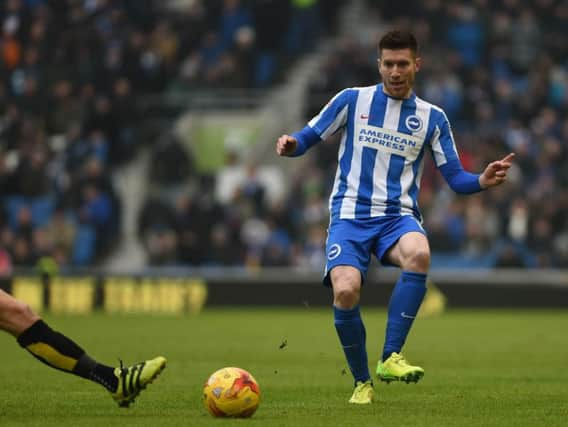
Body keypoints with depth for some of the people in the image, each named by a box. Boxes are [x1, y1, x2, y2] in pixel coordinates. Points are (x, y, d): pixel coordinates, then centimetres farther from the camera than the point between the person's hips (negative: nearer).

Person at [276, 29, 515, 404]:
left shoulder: (432, 117, 11)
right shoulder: (352, 100, 7)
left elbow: (456, 178, 10)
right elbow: (308, 138, 8)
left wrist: (483, 181, -12)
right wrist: (290, 145, -16)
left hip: (398, 216, 1)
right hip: (350, 214, -1)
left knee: (419, 254, -36)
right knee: (345, 291, -26)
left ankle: (391, 357, -27)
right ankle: (362, 382, -3)